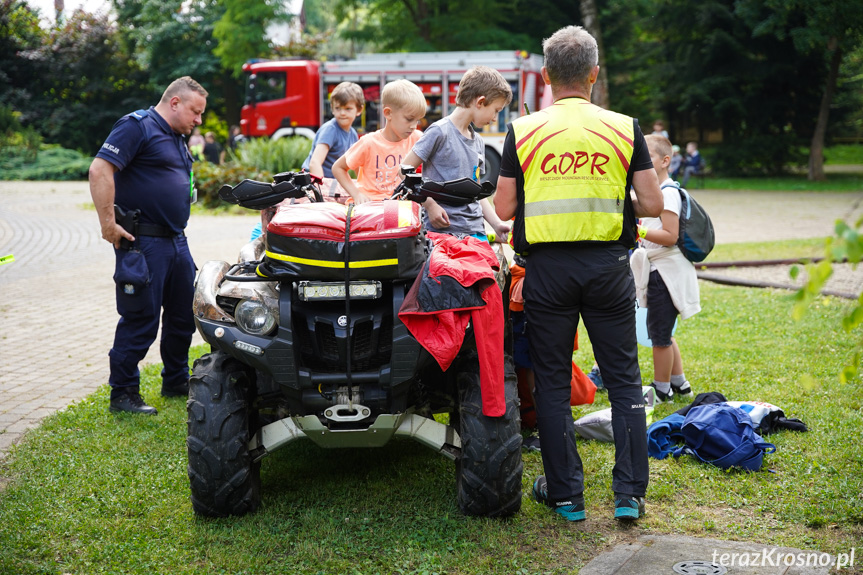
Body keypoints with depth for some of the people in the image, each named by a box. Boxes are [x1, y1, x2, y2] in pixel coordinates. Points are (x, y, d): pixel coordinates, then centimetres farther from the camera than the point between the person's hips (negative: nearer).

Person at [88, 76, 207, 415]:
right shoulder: (137, 126, -10)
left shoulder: (177, 138, 19)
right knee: (140, 320, -5)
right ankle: (123, 394, 7)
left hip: (176, 241, 9)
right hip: (143, 243, -9)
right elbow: (100, 170, -20)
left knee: (184, 314, 15)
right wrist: (108, 224, -22)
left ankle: (176, 382, 30)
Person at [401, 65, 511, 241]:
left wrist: (497, 225, 12)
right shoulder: (440, 132, -7)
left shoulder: (478, 142, 17)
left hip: (476, 232, 7)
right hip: (442, 231, -7)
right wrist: (430, 204, -16)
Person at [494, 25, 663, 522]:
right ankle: (629, 494, 10)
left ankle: (565, 493, 14)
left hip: (547, 267, 0)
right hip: (608, 265, 0)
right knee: (624, 380, 10)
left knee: (553, 382, 10)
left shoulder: (523, 131, -1)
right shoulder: (624, 128, 0)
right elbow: (653, 205, -4)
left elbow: (504, 209, -1)